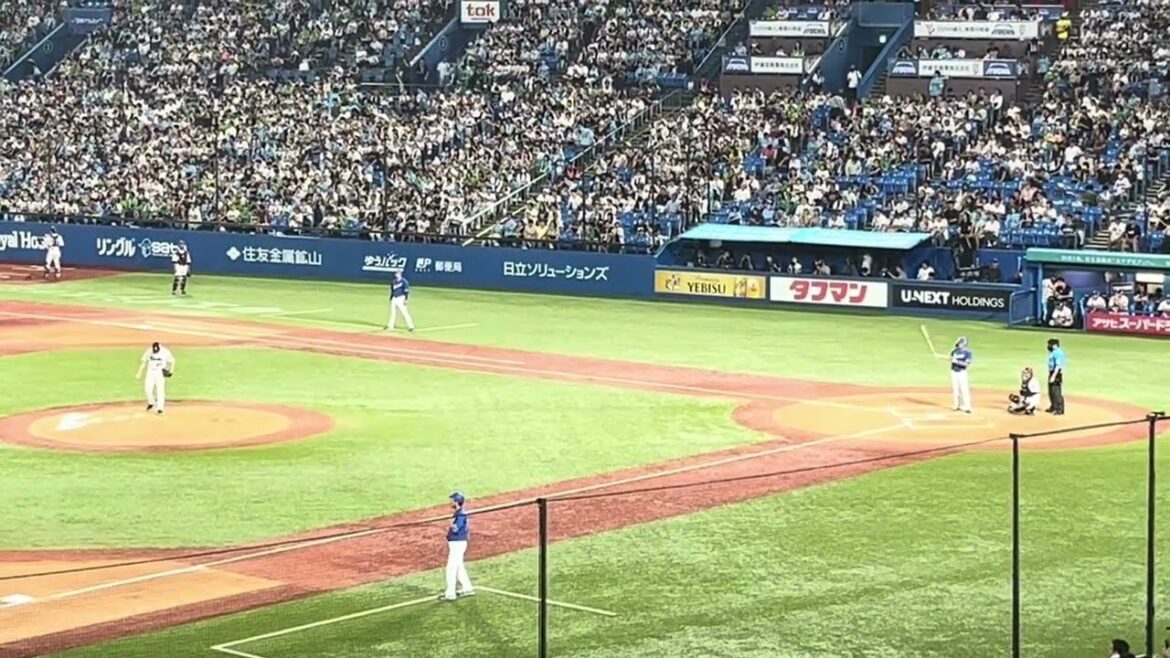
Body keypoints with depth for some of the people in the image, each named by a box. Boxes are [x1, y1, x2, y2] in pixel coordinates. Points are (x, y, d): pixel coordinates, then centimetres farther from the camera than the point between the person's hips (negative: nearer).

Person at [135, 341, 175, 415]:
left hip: (161, 373, -2)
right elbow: (143, 362, 5)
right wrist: (139, 373, 3)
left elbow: (172, 361, -1)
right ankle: (151, 403, 23)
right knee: (148, 389, -5)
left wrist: (171, 371, -11)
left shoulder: (165, 352, -12)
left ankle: (160, 409, -4)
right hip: (150, 372, 2)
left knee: (160, 390, -8)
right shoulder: (149, 352, -5)